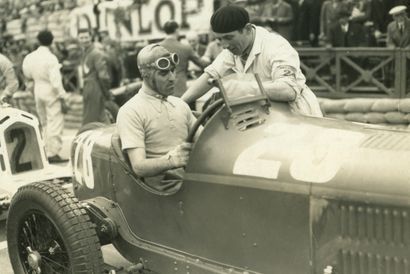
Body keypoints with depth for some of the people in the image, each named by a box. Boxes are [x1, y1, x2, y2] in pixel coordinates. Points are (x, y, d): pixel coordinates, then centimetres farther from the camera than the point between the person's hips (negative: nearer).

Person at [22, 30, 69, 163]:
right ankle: (53, 153, -3)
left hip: (38, 91, 7)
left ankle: (46, 152, 22)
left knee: (45, 124, 18)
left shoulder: (30, 57, 1)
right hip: (52, 92, -7)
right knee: (55, 124, -1)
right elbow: (56, 81, -19)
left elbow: (28, 75, 9)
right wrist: (62, 99, -16)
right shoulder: (51, 58, -16)